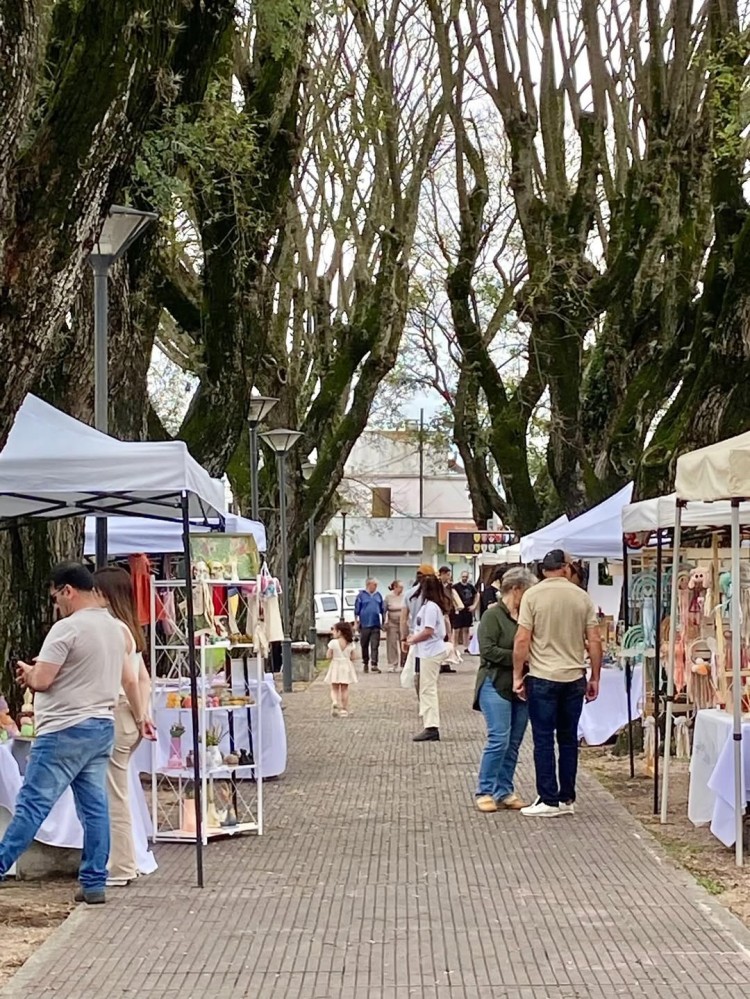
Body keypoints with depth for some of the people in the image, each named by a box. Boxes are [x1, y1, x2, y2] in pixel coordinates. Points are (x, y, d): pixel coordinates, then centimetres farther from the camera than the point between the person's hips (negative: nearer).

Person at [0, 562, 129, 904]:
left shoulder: (67, 628, -15)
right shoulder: (115, 628, 12)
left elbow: (40, 682, -17)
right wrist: (45, 669, 19)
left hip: (66, 731, -8)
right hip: (102, 726, 8)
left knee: (32, 804, -5)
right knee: (94, 807, 7)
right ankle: (94, 883, 8)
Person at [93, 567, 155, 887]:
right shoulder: (128, 628, 13)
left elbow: (129, 680, -19)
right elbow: (144, 677, 15)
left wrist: (139, 717, -7)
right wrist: (144, 714, 10)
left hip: (115, 717, -9)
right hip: (127, 718, 9)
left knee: (114, 797, -1)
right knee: (116, 795, 16)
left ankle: (120, 870, 6)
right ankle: (125, 864, 23)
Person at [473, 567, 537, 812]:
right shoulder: (493, 615, -8)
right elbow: (488, 650, -16)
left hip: (521, 687, 7)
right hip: (497, 685, -7)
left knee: (514, 743, 8)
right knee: (499, 739, -11)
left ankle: (504, 792, 16)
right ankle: (485, 792, -1)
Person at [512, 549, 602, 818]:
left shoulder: (533, 595, -6)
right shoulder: (582, 597, 3)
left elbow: (522, 640, -10)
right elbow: (595, 641, 3)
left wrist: (517, 676, -2)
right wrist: (595, 678, 11)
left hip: (542, 678, -3)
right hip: (574, 678, 3)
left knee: (544, 740, 2)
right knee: (569, 739, 12)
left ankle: (549, 800, 3)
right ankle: (567, 799, 16)